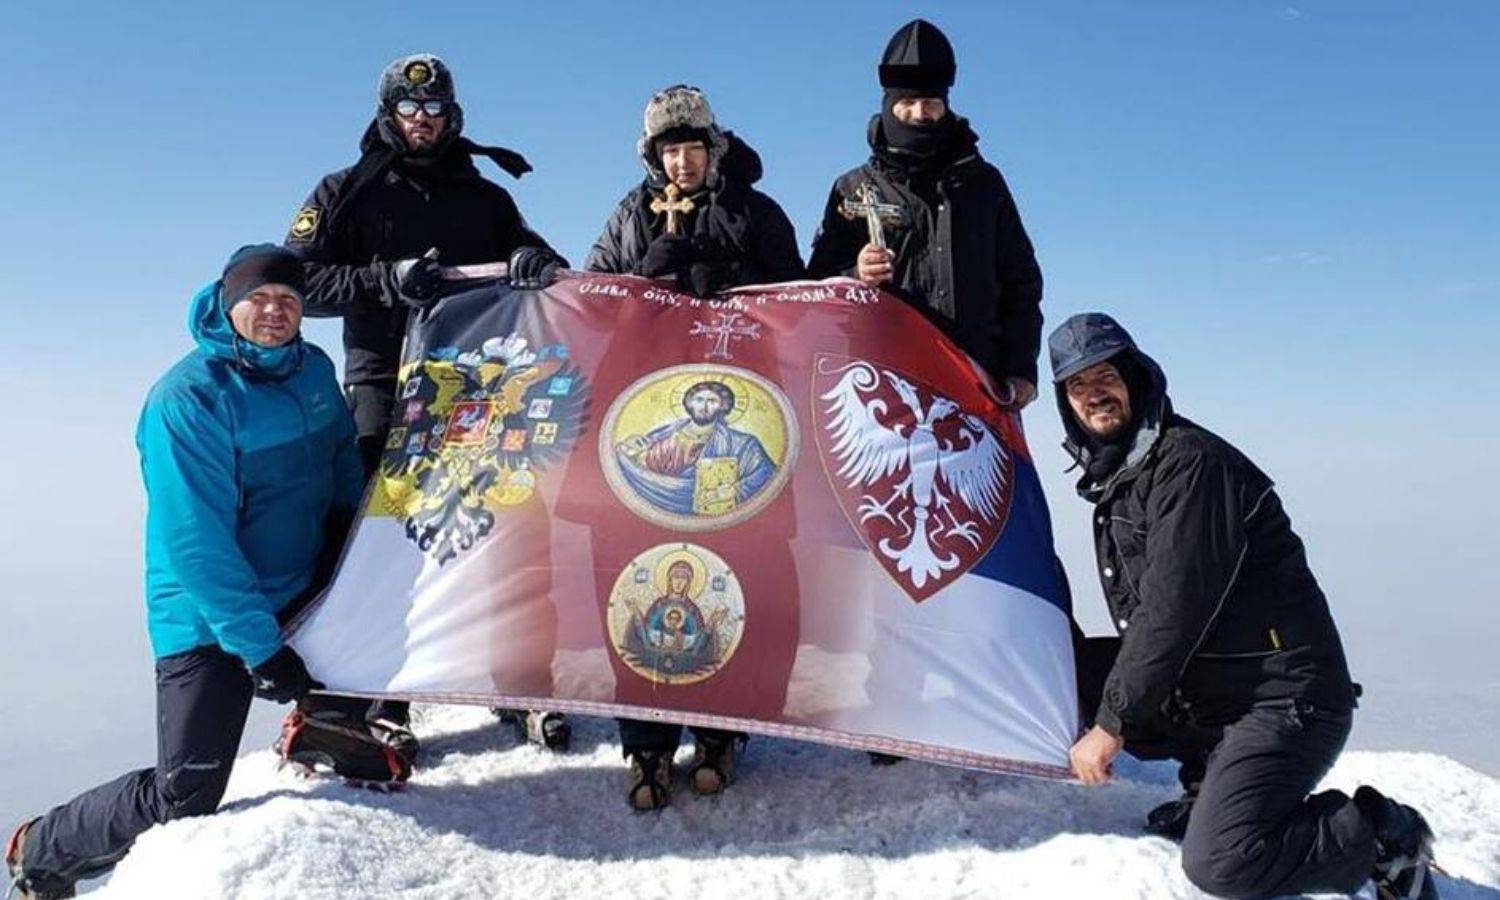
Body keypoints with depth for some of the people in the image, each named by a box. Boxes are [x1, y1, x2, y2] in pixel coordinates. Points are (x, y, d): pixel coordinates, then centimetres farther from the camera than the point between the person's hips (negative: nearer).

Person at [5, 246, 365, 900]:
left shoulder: (314, 370, 1)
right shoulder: (188, 398, -19)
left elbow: (344, 460, 17)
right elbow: (198, 544, -23)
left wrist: (356, 545, 0)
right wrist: (260, 648, -25)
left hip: (302, 591, 7)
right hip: (208, 618, -7)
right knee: (183, 798, -8)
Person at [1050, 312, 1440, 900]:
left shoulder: (1188, 460, -15)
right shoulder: (1112, 479, 14)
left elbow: (1173, 609, -22)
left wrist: (1110, 724, -19)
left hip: (1285, 697, -9)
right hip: (1198, 698, 9)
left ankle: (1386, 834, 4)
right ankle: (1214, 776, 9)